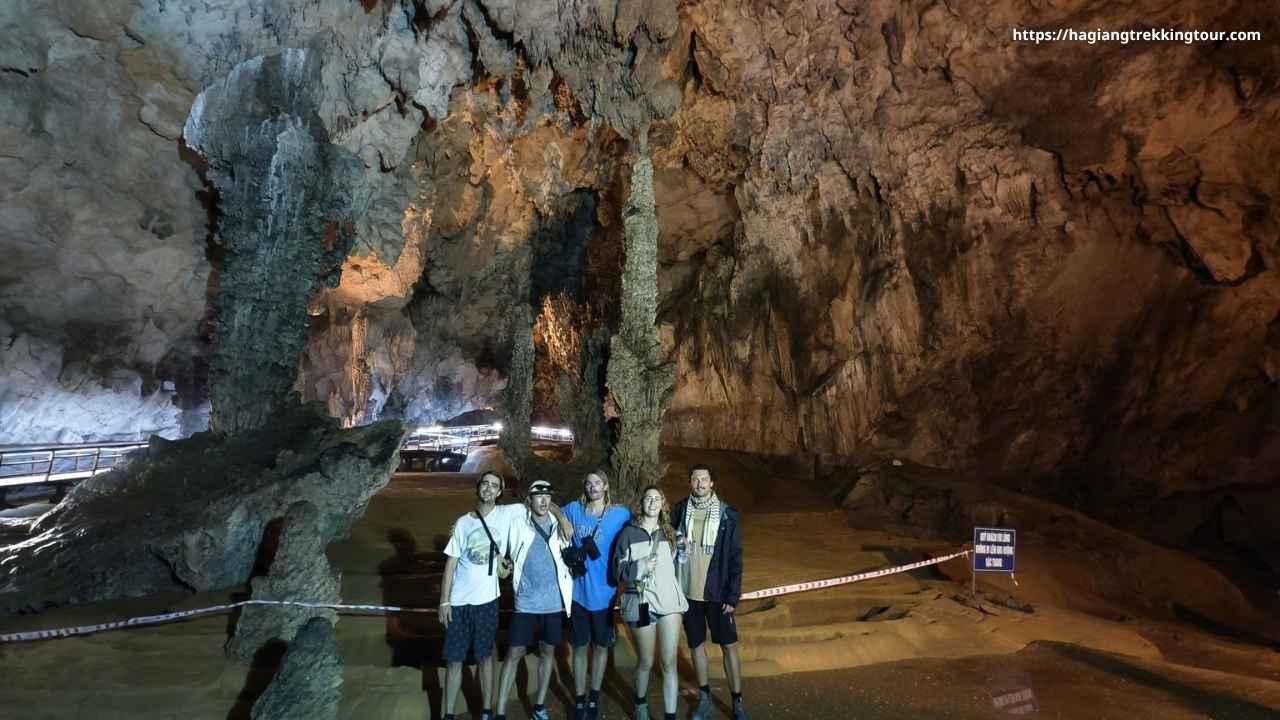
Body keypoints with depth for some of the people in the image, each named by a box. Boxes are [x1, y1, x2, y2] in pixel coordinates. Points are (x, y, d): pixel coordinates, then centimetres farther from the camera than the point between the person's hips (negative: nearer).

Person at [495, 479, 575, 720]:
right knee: (514, 653, 1)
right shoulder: (518, 523, -3)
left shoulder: (559, 524, -4)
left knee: (548, 652, 13)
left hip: (554, 601, 2)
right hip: (526, 601, -2)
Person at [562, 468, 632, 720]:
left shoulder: (620, 514, -6)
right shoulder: (573, 509, -3)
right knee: (580, 647, 11)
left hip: (604, 591, 0)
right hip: (578, 590, 0)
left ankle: (594, 698, 33)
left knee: (601, 645, 15)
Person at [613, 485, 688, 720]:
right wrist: (639, 567, -18)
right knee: (646, 662, 11)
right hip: (643, 602, -2)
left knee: (669, 663, -2)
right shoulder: (629, 533, 0)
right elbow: (618, 570, -2)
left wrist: (681, 596, 11)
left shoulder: (670, 533, 11)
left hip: (669, 601, 2)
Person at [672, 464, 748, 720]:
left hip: (717, 593, -2)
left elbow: (735, 557, -6)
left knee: (729, 645, 5)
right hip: (687, 592, 2)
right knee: (697, 644, 14)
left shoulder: (727, 514, -7)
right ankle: (704, 697, 31)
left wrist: (733, 596, -9)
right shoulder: (679, 511, -3)